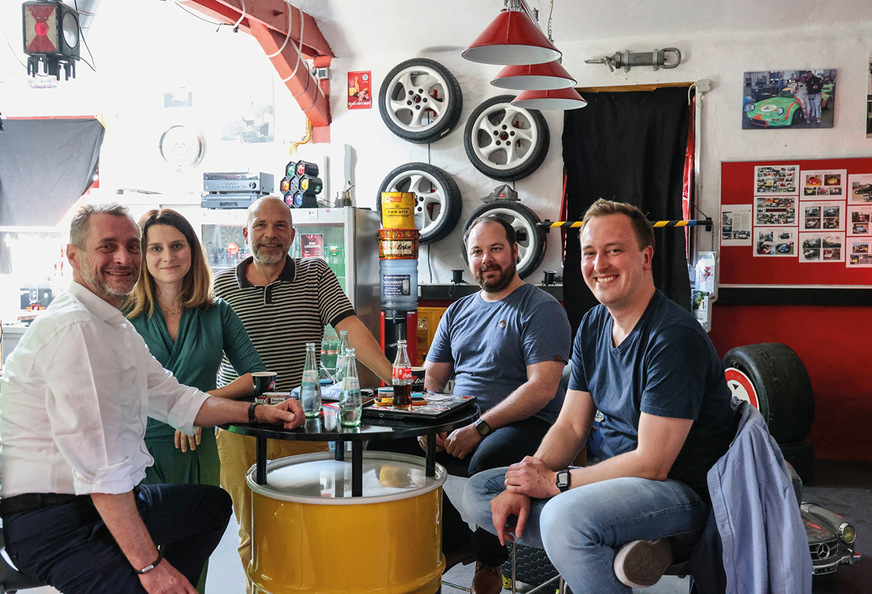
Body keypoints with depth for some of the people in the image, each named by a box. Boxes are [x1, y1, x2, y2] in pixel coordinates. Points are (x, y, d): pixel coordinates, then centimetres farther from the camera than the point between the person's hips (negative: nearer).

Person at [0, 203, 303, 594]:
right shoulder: (73, 328, -21)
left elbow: (173, 398, 17)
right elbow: (100, 463, -27)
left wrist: (259, 412, 5)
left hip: (102, 501, 11)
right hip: (54, 526, -10)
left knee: (213, 502, 22)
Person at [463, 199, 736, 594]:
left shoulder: (674, 337, -20)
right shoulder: (593, 325, 6)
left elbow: (652, 464, -22)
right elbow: (571, 426, 7)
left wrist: (553, 482, -17)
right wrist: (525, 481, -10)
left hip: (682, 491, -9)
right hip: (613, 473, 9)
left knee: (565, 516, -37)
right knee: (479, 493, 1)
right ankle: (619, 548, -11)